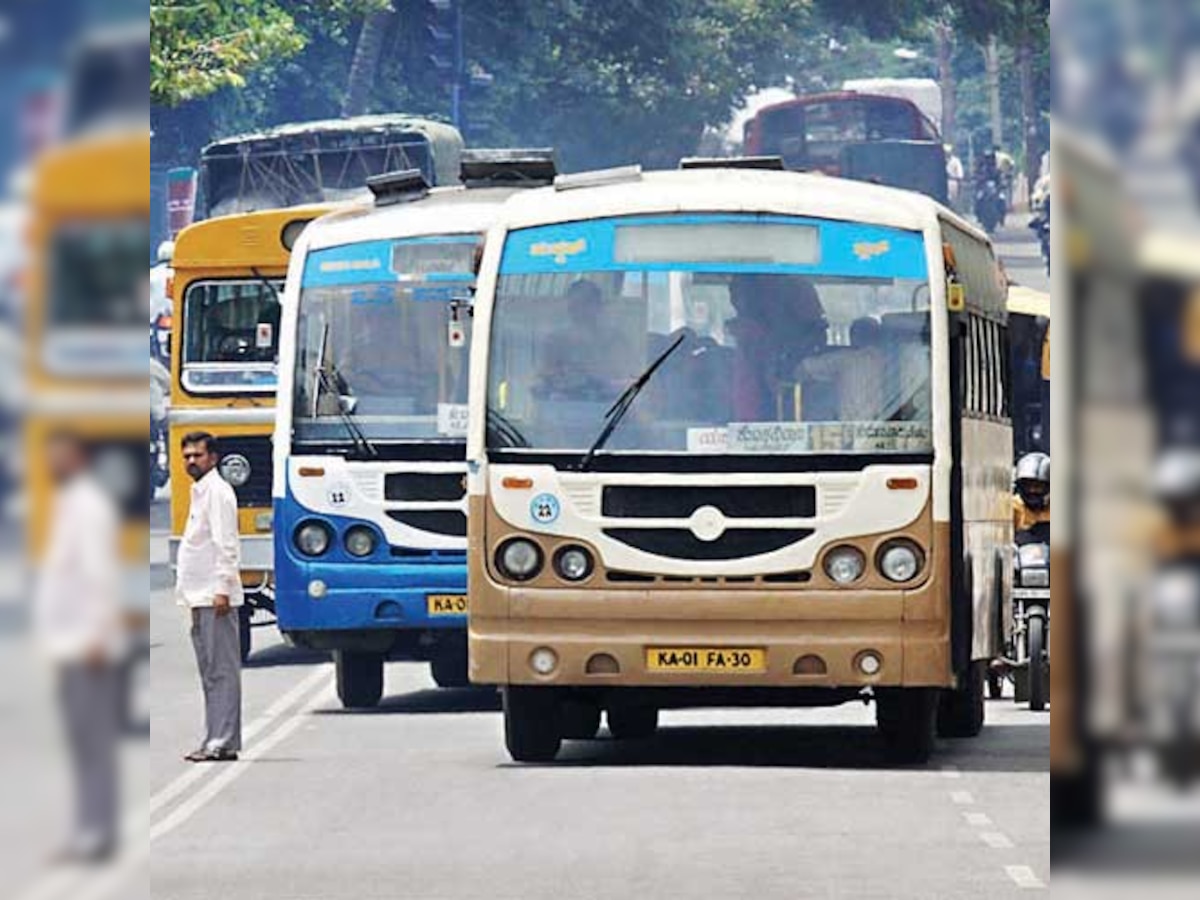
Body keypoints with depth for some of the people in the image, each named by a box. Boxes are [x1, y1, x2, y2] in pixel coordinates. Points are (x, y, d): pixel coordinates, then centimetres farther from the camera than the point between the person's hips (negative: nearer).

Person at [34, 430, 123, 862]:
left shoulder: (89, 505, -12)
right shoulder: (70, 503, 18)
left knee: (93, 739, -9)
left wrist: (96, 637, -23)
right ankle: (89, 834, 11)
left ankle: (97, 834, -9)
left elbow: (101, 574, -19)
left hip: (86, 647, -10)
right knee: (84, 743, 9)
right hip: (70, 644, 10)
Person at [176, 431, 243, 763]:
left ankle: (223, 742, -12)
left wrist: (222, 589, -22)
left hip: (215, 597, -10)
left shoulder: (217, 491, -9)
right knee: (211, 672, 10)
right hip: (200, 597, 10)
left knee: (222, 670, -10)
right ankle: (215, 740, 12)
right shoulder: (199, 492, 20)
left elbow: (226, 544, -16)